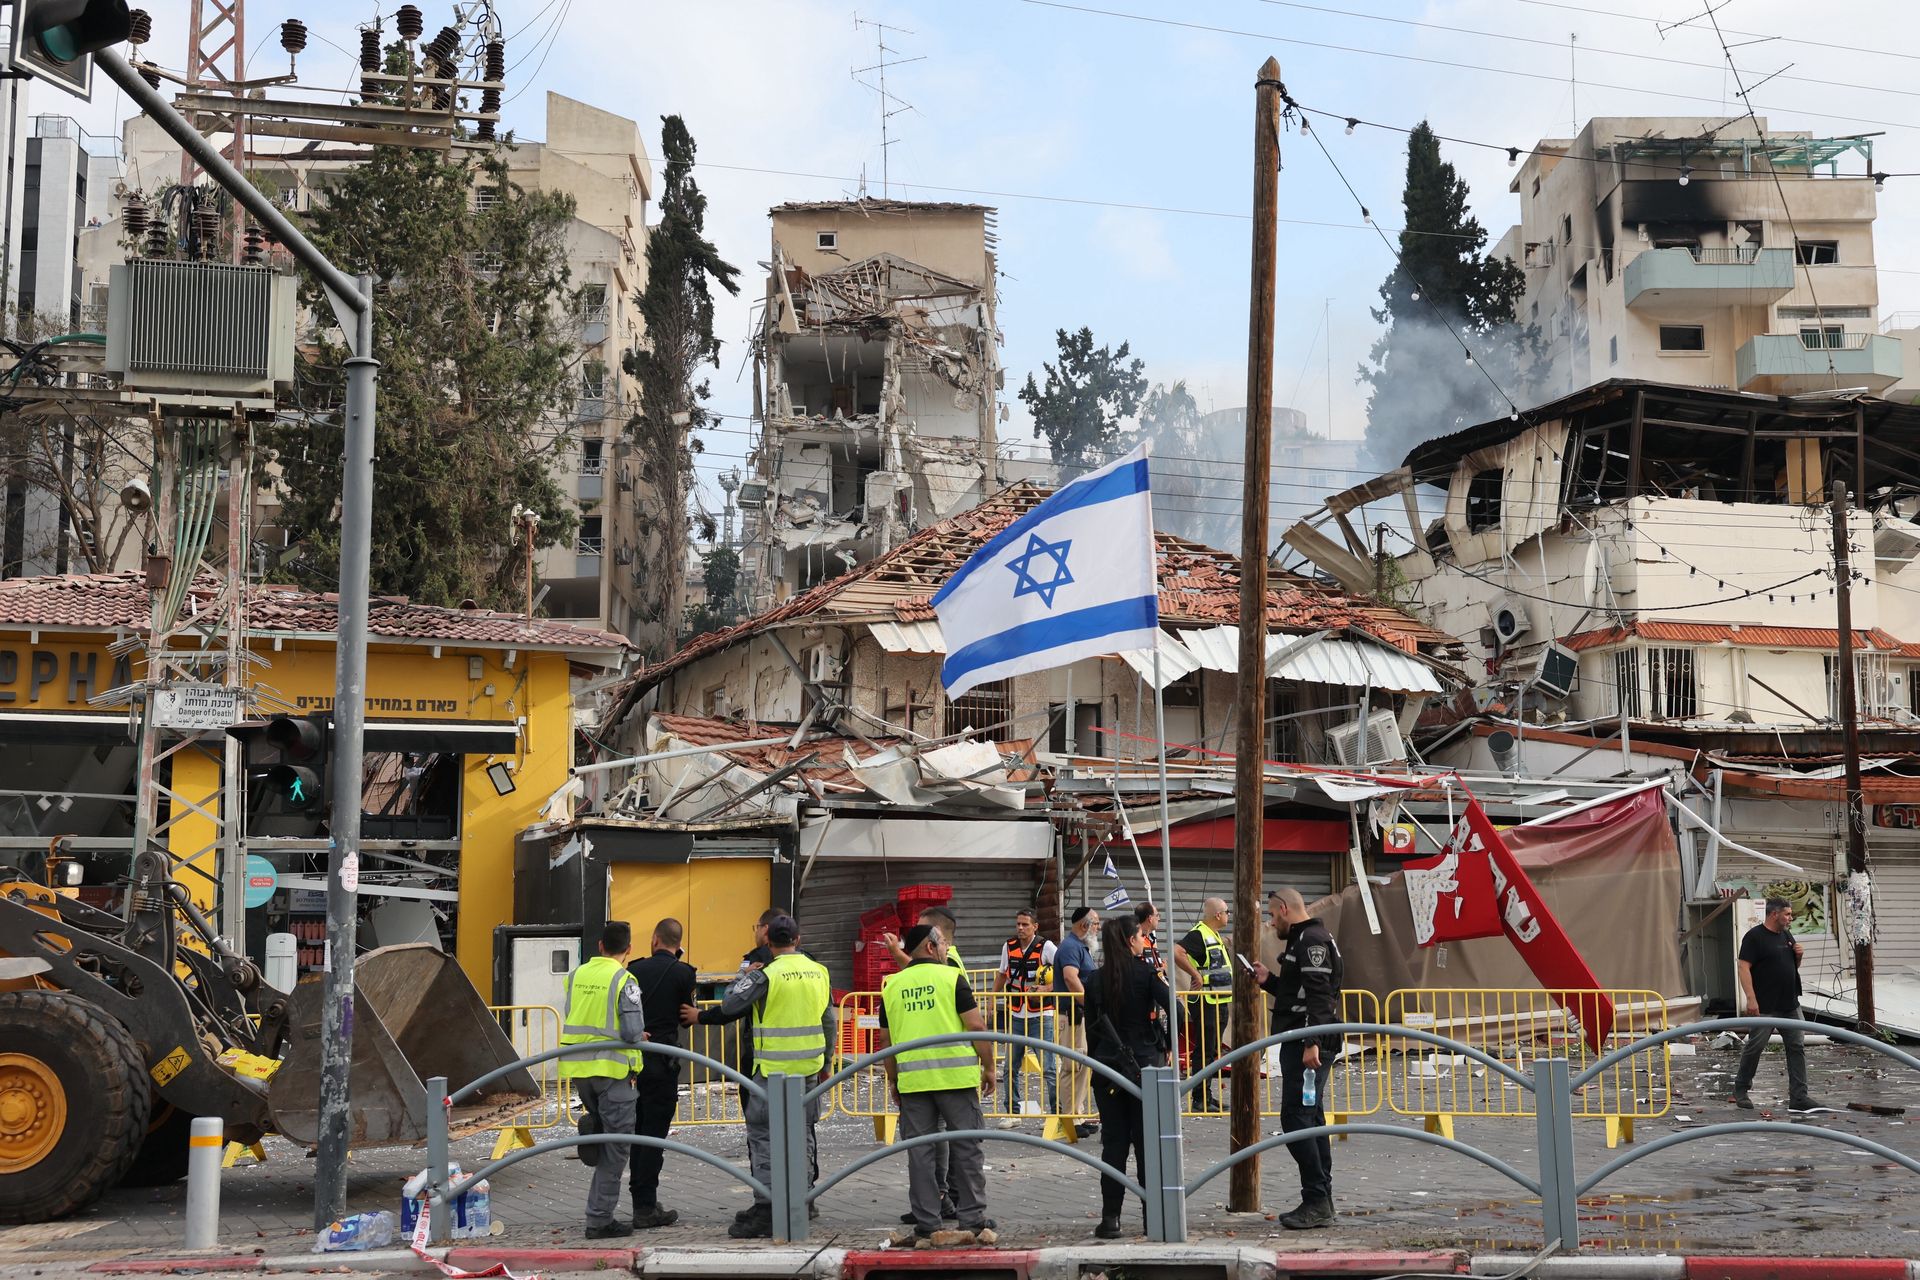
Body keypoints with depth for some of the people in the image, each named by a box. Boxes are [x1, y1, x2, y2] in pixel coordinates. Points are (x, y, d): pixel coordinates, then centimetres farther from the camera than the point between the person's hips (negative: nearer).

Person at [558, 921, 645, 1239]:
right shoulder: (624, 981, -11)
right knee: (614, 1146, 1)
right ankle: (599, 1219, 0)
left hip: (577, 1068, 6)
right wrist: (639, 1037, 6)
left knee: (600, 1131, 22)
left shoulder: (577, 975, 8)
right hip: (611, 1068, -6)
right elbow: (633, 1032, -18)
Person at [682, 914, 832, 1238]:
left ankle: (766, 1209, -7)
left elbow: (730, 1006, -18)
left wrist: (743, 976, 1)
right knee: (802, 1132, 15)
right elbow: (829, 1020, 14)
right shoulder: (819, 972, 6)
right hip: (809, 1067, 6)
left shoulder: (765, 976, -13)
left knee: (762, 1135, -1)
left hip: (772, 1069, -6)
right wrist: (826, 1061, 24)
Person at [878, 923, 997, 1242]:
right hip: (956, 1075, -3)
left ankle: (926, 1222, 8)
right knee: (966, 1148, 6)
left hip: (912, 1080, 3)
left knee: (920, 1152, 7)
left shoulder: (892, 985, 9)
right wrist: (988, 1067, 2)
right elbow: (976, 1026, -7)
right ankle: (972, 1218, 8)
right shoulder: (951, 977, -2)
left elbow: (885, 1039, 13)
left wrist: (892, 1080, 22)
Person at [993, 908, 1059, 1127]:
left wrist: (1047, 989, -18)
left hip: (1041, 1016, -5)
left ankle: (1058, 1111, 2)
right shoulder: (1009, 947, 8)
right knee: (1010, 1067, 9)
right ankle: (1012, 1113, 19)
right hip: (1015, 1015, 5)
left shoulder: (1046, 947, -7)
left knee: (1048, 1066, -7)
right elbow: (1002, 975, 21)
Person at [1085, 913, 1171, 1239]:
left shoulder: (1096, 980, 4)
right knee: (1147, 1142, 5)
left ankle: (1110, 1218, 1)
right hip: (1145, 1063, -3)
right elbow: (1174, 1010, -17)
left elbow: (1091, 1026, 8)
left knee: (1113, 1142, 5)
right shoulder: (1145, 973, -7)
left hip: (1107, 1067, 3)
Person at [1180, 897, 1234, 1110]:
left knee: (1213, 1050, 13)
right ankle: (1201, 1098, -5)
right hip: (1206, 1002, -10)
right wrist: (1196, 973, -23)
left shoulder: (1216, 936, 17)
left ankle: (1208, 1095, 20)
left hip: (1220, 1002, 10)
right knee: (1204, 1050, -7)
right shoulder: (1198, 934, -14)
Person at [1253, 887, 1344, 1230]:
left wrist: (1312, 1042, -27)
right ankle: (1321, 1203, 15)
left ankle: (1316, 1200, -13)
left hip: (1308, 1046, -11)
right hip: (1302, 1044, 11)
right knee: (1311, 1119, 12)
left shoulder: (1312, 940, -12)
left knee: (1296, 1118, -12)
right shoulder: (1302, 940, 21)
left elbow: (1319, 994, -22)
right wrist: (1268, 981, 17)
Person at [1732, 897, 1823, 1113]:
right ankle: (1740, 1090, 18)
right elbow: (1744, 967, -16)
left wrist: (1798, 955, 1)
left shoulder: (1786, 936, 14)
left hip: (1790, 1006, 7)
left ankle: (1798, 1097, 4)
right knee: (1754, 1048, 1)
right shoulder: (1755, 937, -10)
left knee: (1797, 1048, 2)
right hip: (1764, 1007, -7)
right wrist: (1750, 998, -24)